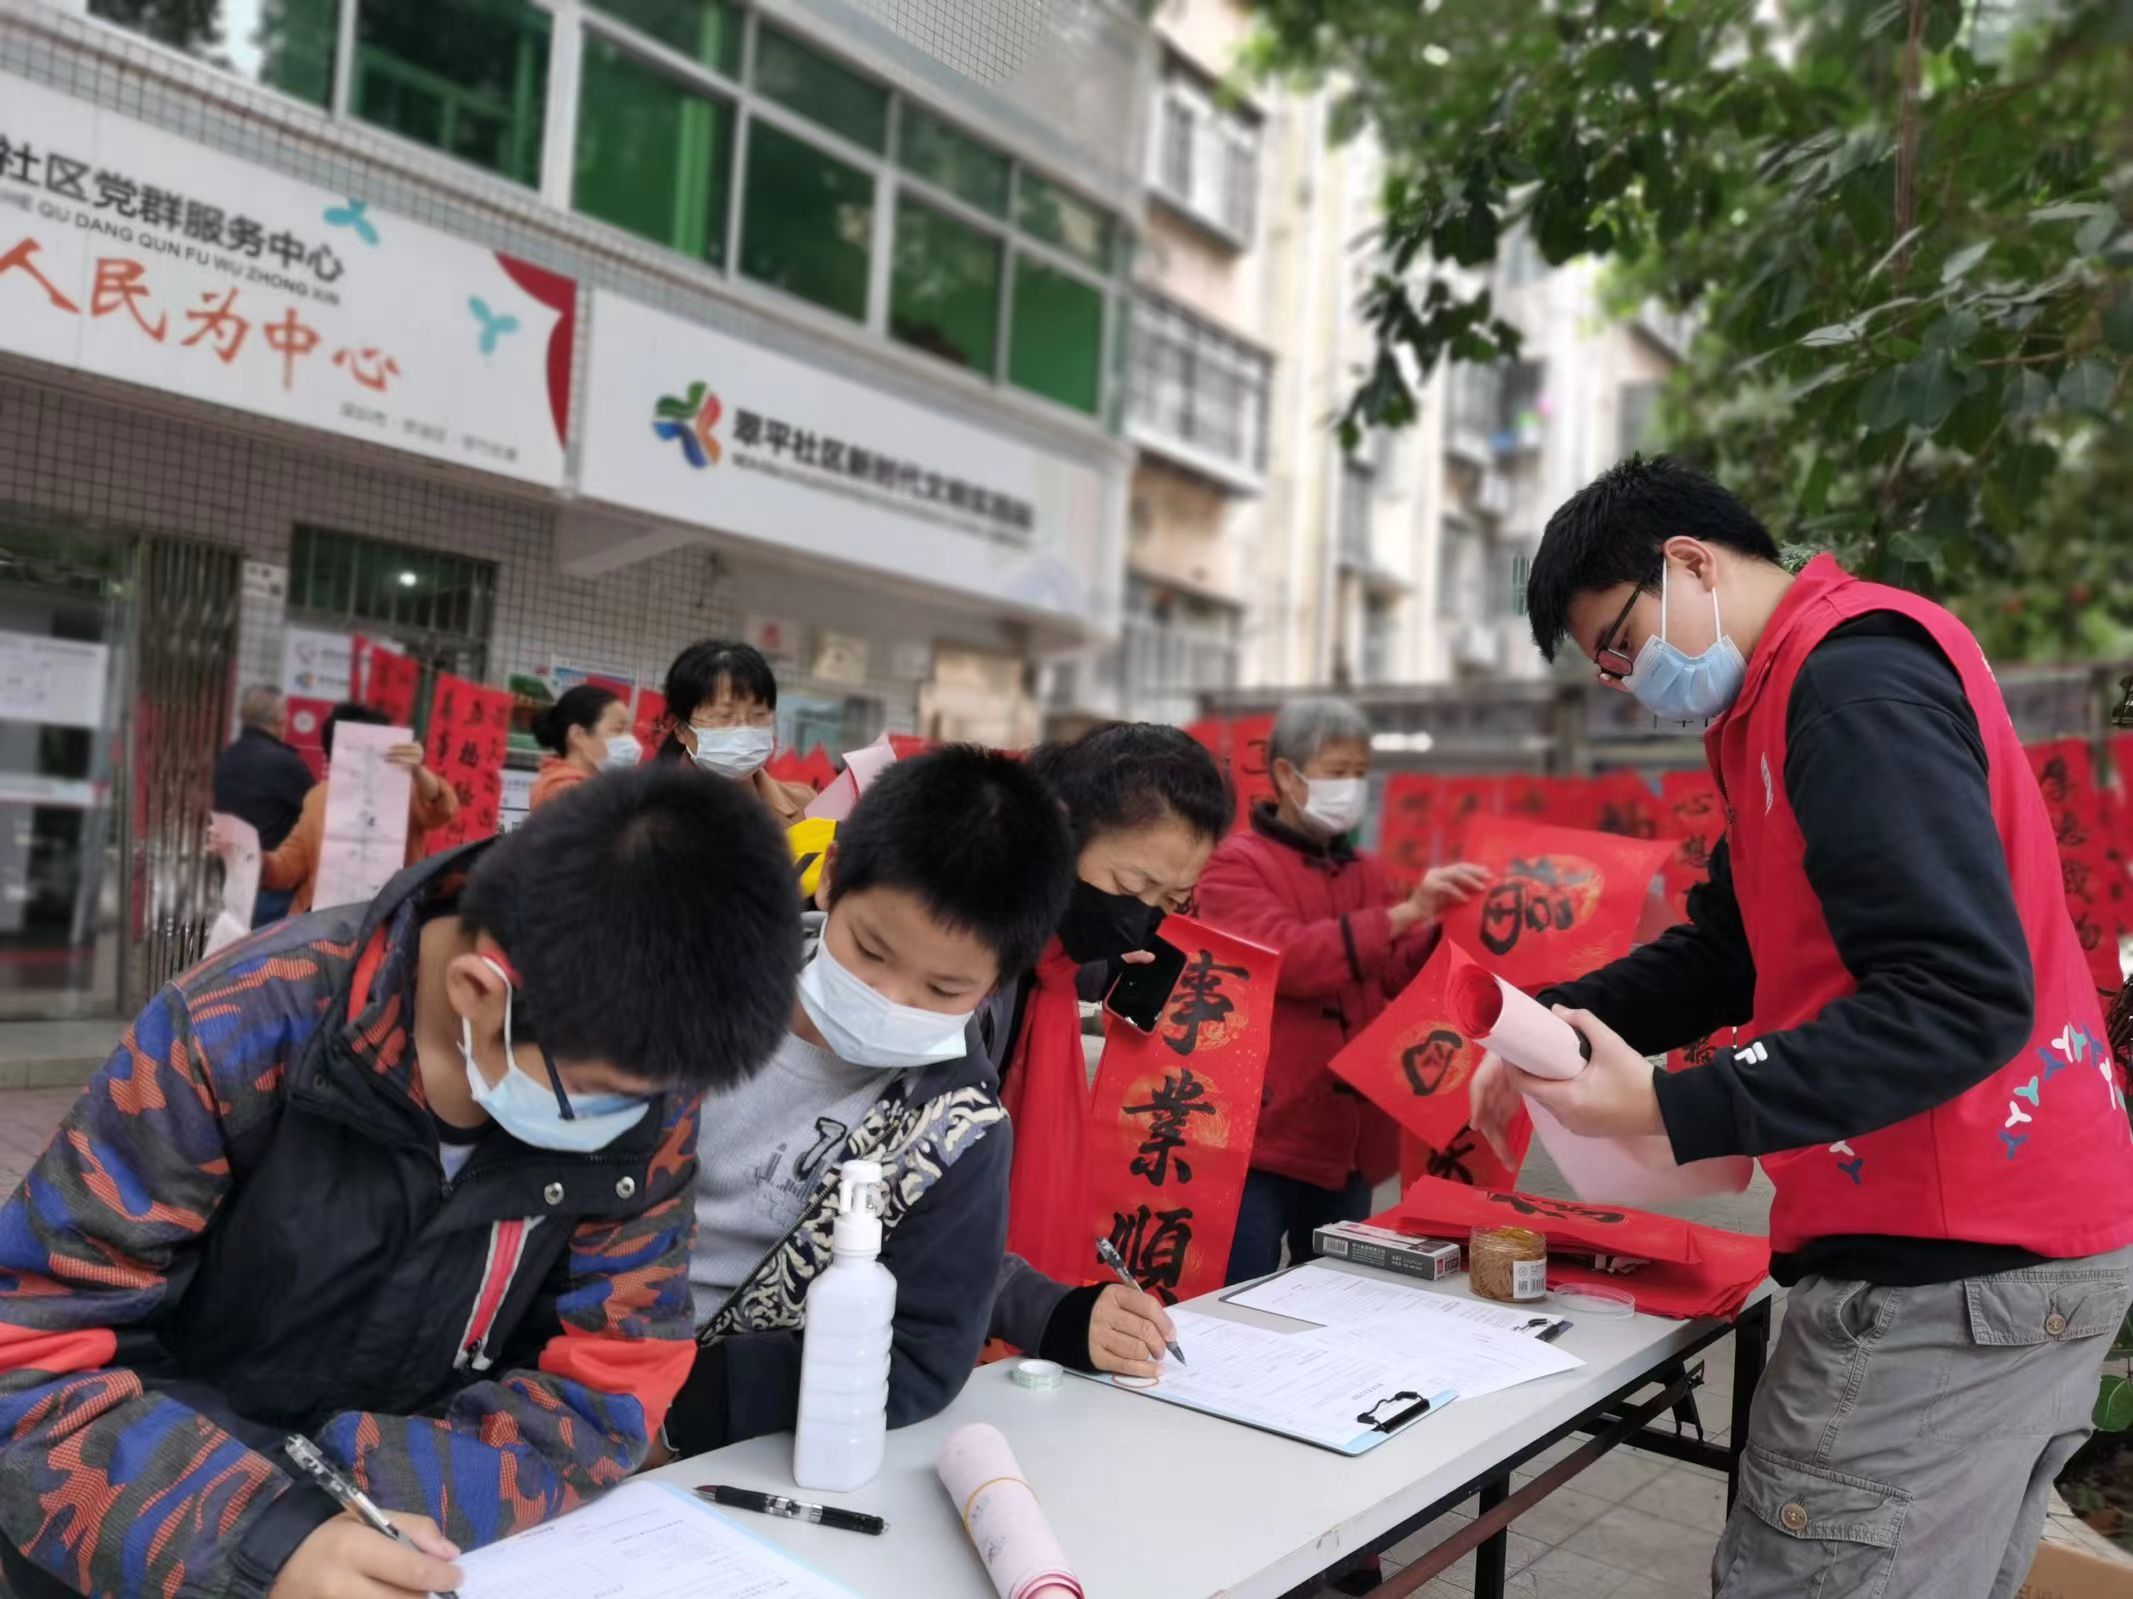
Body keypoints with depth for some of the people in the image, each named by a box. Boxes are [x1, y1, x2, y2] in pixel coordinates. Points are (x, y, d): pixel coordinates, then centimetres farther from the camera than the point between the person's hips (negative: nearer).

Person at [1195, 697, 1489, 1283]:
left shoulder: (1367, 872, 14)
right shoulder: (1236, 865, -6)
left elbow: (1404, 976, 9)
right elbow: (1286, 958, -21)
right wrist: (1402, 914, -25)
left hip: (1348, 1141, 7)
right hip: (1261, 1139, -6)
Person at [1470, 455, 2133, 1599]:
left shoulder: (1855, 677, -16)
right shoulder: (1801, 690, 16)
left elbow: (1961, 998, -25)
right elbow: (1731, 948, 17)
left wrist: (1671, 1109, -24)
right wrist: (1560, 1022, 2)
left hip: (1952, 1267, -10)